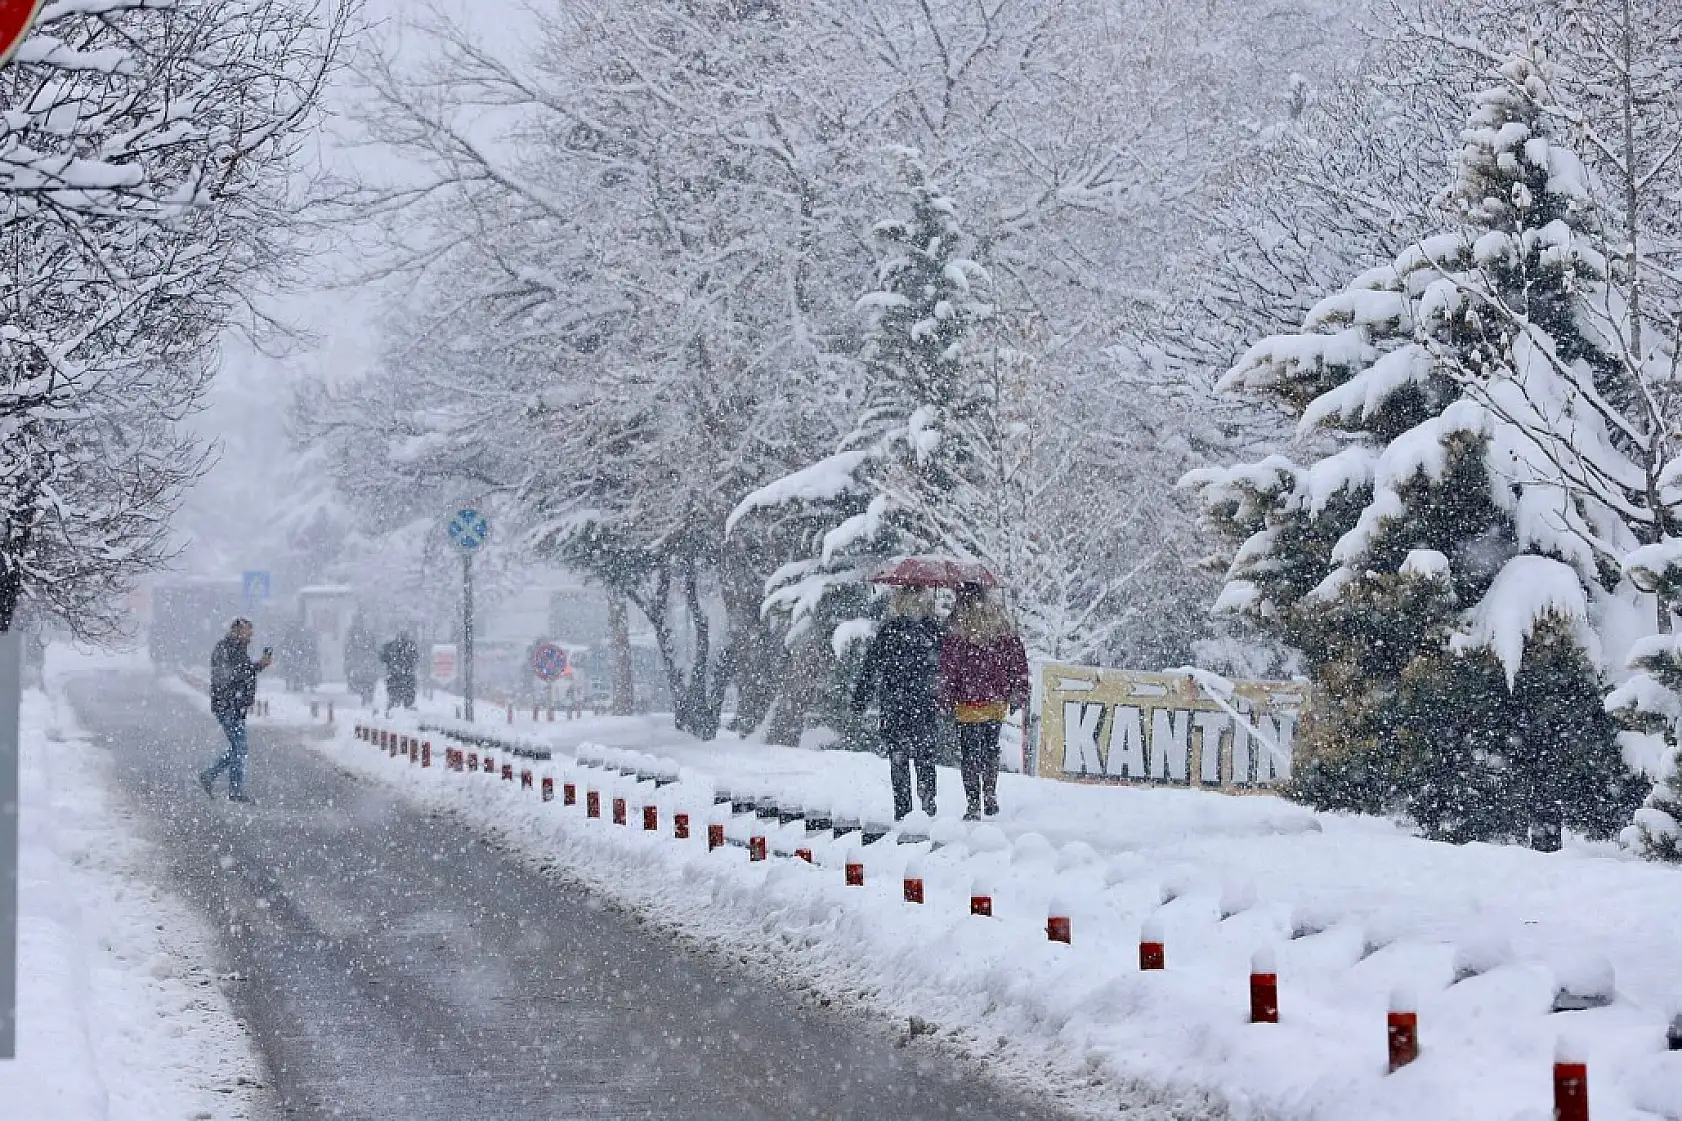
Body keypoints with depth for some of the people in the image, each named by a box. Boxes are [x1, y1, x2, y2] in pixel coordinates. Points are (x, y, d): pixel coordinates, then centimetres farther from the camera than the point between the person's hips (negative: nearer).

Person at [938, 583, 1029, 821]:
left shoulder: (955, 628, -9)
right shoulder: (1002, 623, 3)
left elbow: (947, 667, -8)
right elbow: (1018, 662, 7)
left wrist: (946, 699, -1)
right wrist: (1018, 695, 13)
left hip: (967, 703, -4)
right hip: (997, 702, 4)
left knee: (969, 753, 2)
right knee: (991, 749, 21)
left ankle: (974, 805, -2)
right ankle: (991, 795, 27)